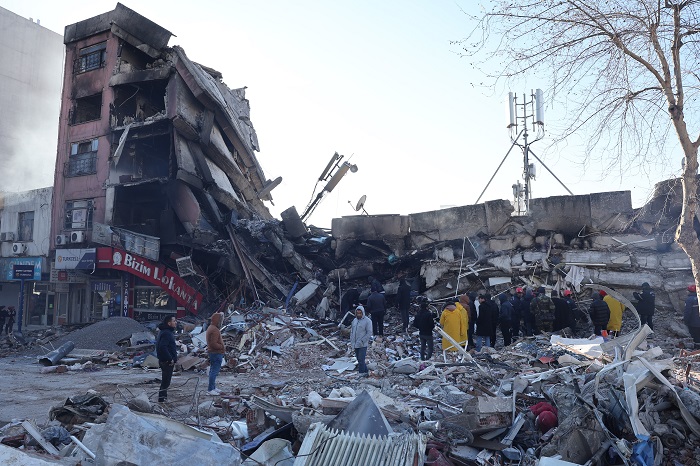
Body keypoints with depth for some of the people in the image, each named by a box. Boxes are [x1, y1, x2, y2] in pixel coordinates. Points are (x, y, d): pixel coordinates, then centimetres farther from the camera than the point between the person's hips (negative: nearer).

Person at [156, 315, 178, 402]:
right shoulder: (166, 333, -20)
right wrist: (170, 359, -23)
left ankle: (163, 398, 29)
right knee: (166, 381, -4)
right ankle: (162, 399, 2)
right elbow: (162, 347, -28)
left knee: (165, 381, 19)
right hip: (167, 362, -11)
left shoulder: (168, 332, 14)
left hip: (166, 361, 11)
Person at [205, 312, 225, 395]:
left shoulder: (211, 327, 14)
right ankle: (210, 389, -2)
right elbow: (213, 344, -27)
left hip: (213, 353, 11)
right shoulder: (215, 330, -21)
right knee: (214, 371, -6)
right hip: (216, 353, -11)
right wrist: (222, 347, -16)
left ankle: (213, 387, 27)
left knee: (213, 370, 17)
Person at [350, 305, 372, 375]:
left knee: (361, 360, -10)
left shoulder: (367, 321, -9)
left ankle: (361, 374, -4)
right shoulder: (354, 320, 11)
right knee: (359, 360, 12)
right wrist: (352, 341, 6)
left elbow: (369, 333, -12)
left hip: (363, 345, -7)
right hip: (355, 345, 7)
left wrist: (362, 341, -16)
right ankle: (365, 372, 23)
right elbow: (352, 331, 17)